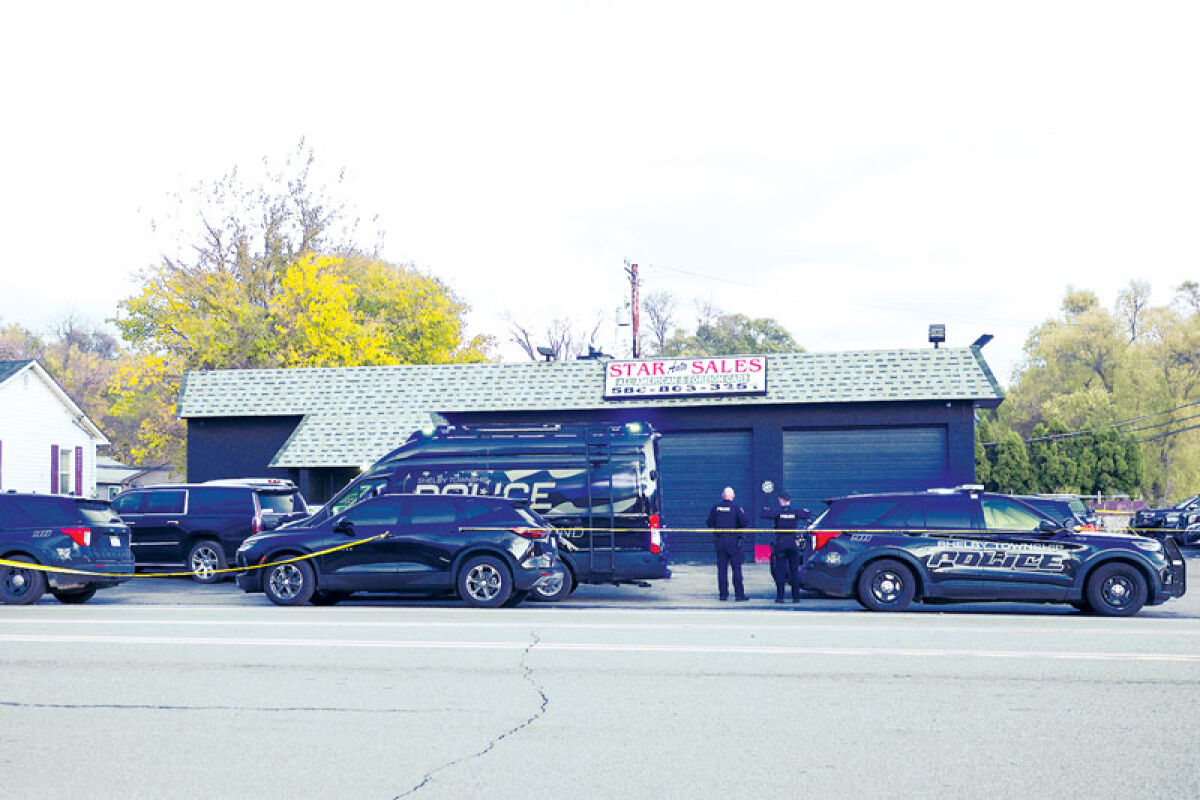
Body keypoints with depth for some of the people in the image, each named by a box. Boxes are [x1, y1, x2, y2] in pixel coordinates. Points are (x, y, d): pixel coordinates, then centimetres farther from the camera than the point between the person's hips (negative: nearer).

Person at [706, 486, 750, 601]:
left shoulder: (716, 507, 2)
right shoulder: (736, 507, -8)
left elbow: (709, 523, 5)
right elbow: (745, 522, -11)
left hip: (719, 541, 3)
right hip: (733, 541, -3)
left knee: (722, 568, 9)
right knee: (736, 568, 0)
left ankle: (723, 593, 10)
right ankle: (739, 594, -2)